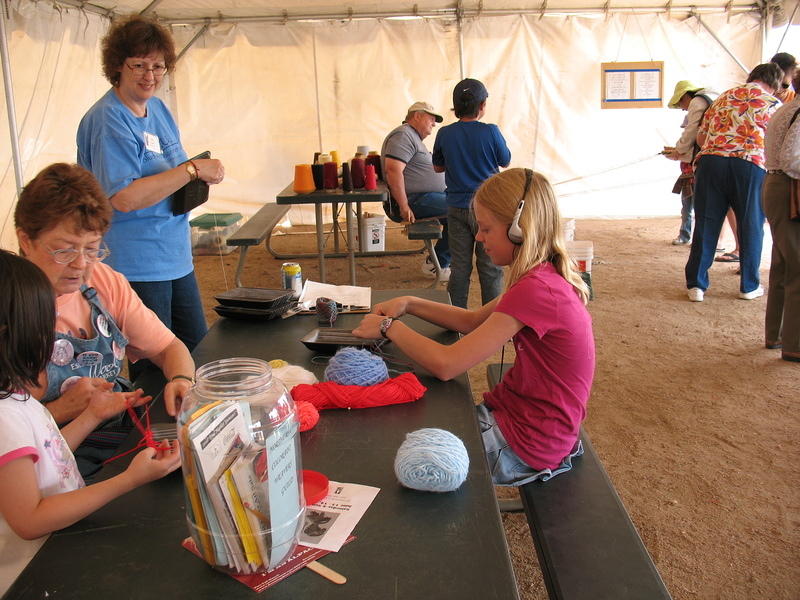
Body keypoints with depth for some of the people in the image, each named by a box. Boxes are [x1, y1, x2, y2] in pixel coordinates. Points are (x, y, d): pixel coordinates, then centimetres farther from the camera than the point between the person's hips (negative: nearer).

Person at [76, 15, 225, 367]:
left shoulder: (158, 109, 9)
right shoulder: (108, 120, -16)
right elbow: (124, 197, -26)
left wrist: (201, 175, -1)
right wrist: (192, 170, -24)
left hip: (176, 255, 9)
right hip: (136, 266, -9)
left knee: (198, 347, 18)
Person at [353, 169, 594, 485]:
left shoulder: (535, 290, -28)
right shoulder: (546, 277, 4)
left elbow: (446, 364, -28)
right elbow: (474, 321, 13)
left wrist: (390, 326, -13)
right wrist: (410, 304, 2)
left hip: (527, 443, -9)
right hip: (515, 410, 9)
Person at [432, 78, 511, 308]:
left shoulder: (445, 134, -3)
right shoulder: (491, 132, -12)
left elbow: (437, 167, 11)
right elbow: (505, 162, 4)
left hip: (457, 208, 3)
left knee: (459, 267, 11)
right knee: (490, 268, 7)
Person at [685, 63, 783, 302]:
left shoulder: (723, 97, 23)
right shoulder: (773, 104, 10)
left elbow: (700, 137, 23)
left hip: (709, 159, 3)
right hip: (749, 163, -3)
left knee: (706, 225, 7)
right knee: (751, 227, 9)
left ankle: (696, 285, 7)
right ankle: (749, 286, 18)